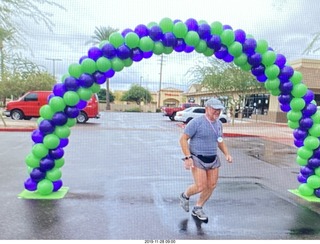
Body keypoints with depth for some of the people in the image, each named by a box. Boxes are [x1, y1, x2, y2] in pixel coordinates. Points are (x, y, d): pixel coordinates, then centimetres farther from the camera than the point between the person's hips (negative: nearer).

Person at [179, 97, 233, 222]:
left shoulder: (218, 123, 8)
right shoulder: (196, 122, -13)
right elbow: (183, 139, -14)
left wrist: (227, 154, 7)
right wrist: (188, 157, -21)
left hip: (213, 159, 7)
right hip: (198, 159, -7)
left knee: (211, 185, 7)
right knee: (201, 186, -9)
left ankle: (197, 209, 27)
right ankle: (185, 196, 23)